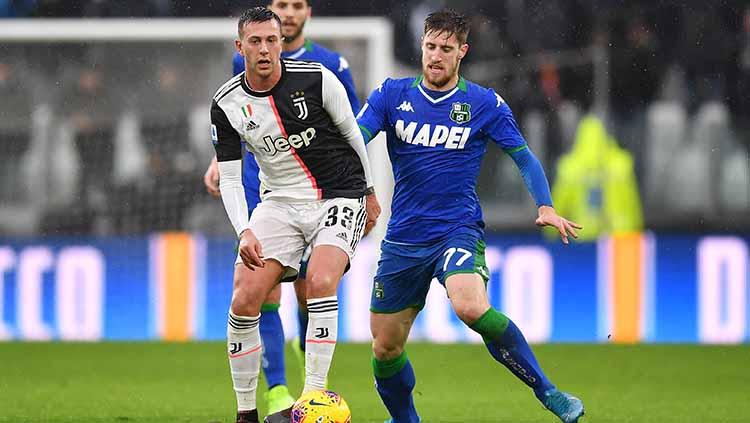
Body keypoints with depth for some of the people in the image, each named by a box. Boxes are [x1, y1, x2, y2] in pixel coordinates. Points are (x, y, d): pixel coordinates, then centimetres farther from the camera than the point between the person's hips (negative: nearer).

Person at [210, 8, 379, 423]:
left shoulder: (316, 79, -13)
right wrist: (244, 232, -16)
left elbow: (351, 133, 3)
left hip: (339, 196, -3)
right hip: (279, 201, 3)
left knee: (320, 283, -27)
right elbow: (228, 177, -1)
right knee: (244, 300, -10)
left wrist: (369, 193, 11)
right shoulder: (226, 104, -6)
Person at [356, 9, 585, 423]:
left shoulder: (485, 104, 0)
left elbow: (524, 158, 7)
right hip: (403, 239, 4)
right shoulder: (391, 95, 4)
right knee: (385, 346, 7)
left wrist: (546, 208, -9)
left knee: (471, 307, -33)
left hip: (458, 230, -4)